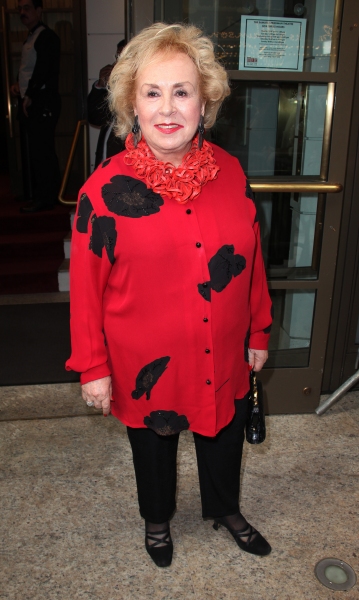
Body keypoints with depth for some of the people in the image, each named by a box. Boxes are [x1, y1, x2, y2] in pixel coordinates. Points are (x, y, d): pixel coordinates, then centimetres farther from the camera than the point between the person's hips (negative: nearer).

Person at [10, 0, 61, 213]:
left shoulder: (47, 36, -8)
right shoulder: (31, 37, 20)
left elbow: (43, 70, -17)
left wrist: (29, 96, -15)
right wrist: (18, 85, 9)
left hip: (43, 103, -9)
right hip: (31, 103, 9)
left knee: (41, 151, -9)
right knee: (30, 151, 10)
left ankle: (46, 198, -4)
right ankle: (34, 194, 17)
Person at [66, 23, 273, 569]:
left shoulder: (230, 172, -7)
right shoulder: (106, 189, -18)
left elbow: (251, 260, 2)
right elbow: (86, 287, -11)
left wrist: (259, 332, 8)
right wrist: (92, 367, -7)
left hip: (223, 359, 3)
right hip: (146, 365, -2)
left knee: (224, 441, 25)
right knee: (154, 447, 23)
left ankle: (225, 510, 58)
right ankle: (157, 520, 56)